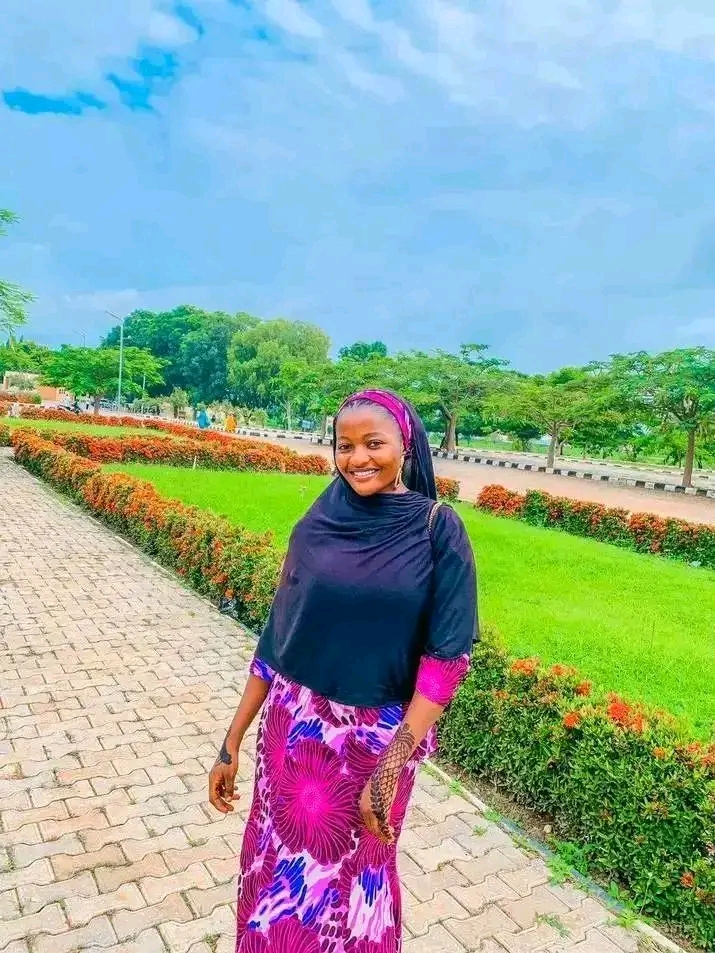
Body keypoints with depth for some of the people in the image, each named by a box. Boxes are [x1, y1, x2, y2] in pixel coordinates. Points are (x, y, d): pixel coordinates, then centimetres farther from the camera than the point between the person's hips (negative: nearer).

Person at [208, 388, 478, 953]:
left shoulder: (438, 530, -10)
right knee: (278, 872, 17)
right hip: (294, 729, 3)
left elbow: (449, 654, -13)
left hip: (379, 739, -2)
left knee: (355, 879, 18)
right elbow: (277, 638, 3)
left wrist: (391, 767, -18)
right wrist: (232, 743, 5)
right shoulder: (316, 526, -2)